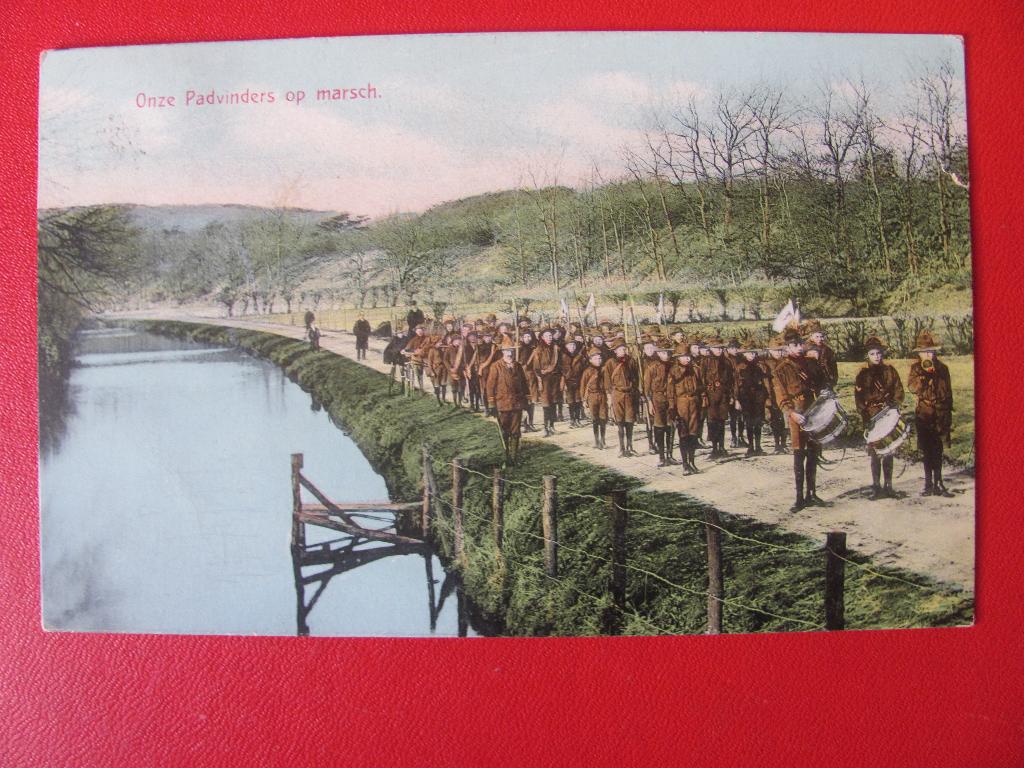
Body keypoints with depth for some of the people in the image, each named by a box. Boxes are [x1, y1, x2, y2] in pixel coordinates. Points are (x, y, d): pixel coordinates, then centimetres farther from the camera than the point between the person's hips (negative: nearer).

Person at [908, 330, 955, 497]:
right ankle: (930, 484, 12)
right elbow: (912, 386, -11)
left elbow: (948, 393, 10)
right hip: (923, 414, 1)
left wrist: (948, 416, 9)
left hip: (940, 415, -1)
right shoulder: (916, 368, 5)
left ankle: (937, 484, 2)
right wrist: (925, 374, -24)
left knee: (937, 451, -3)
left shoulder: (942, 368, 6)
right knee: (926, 451, 5)